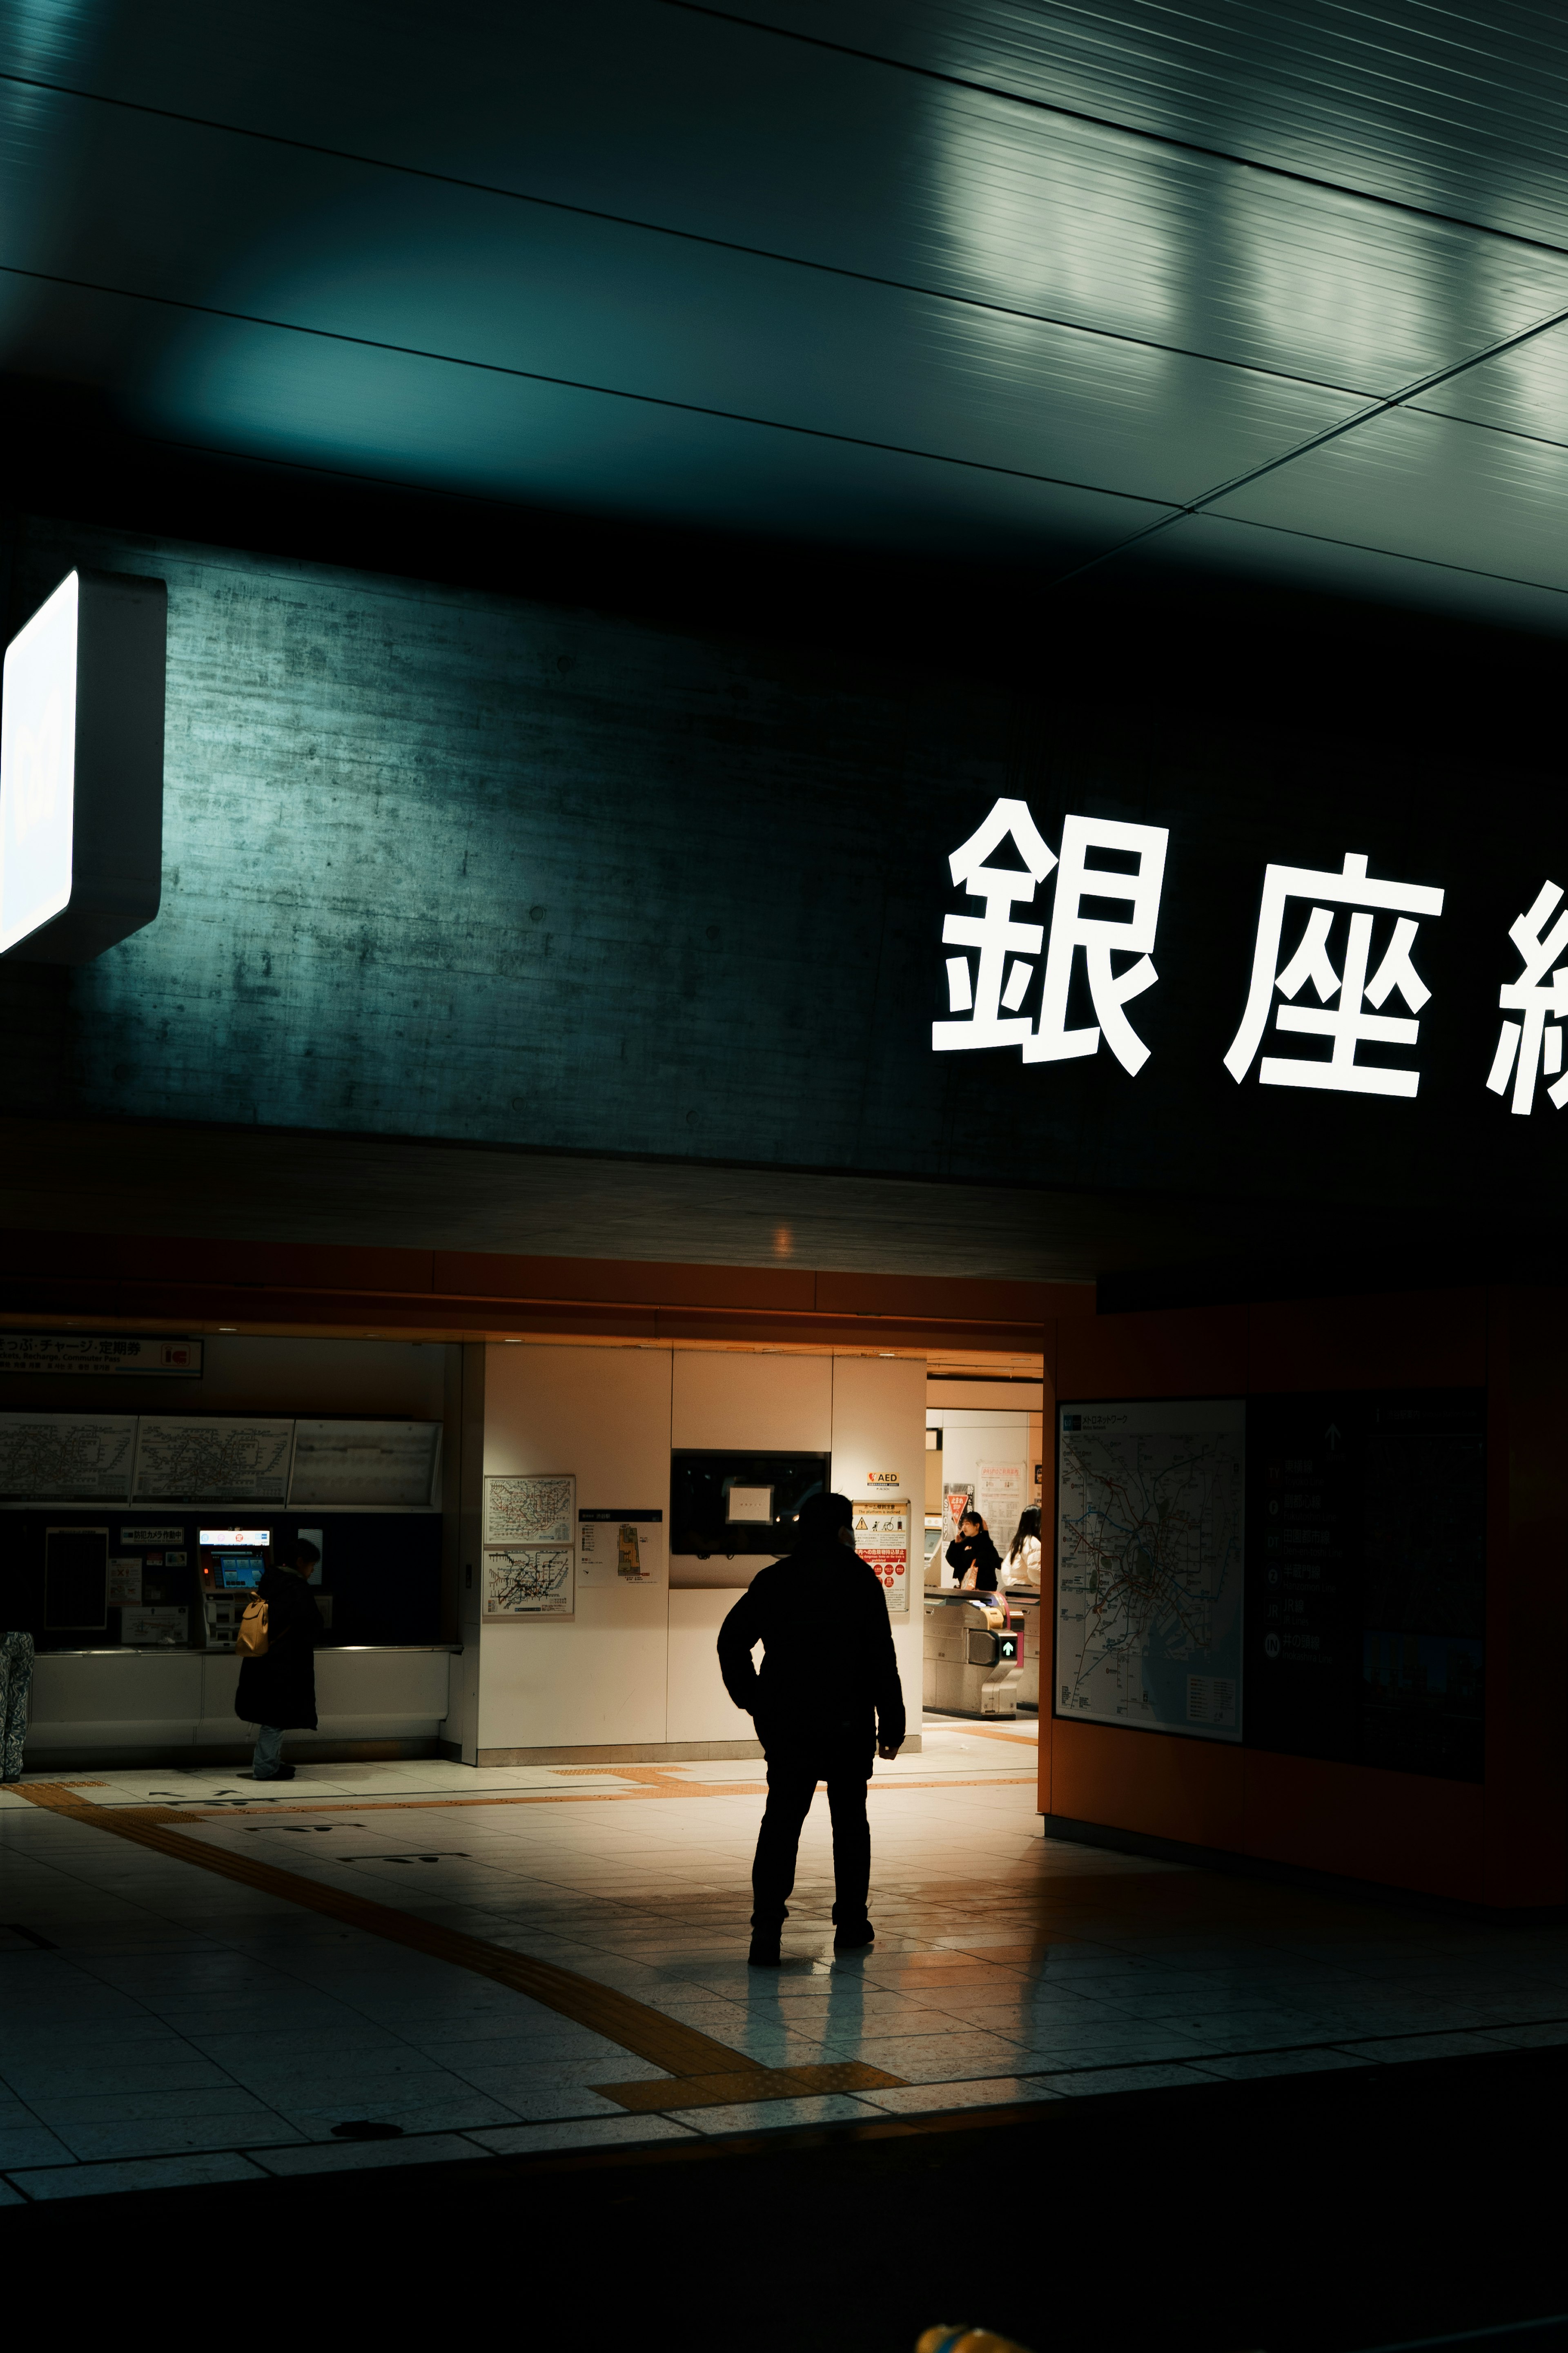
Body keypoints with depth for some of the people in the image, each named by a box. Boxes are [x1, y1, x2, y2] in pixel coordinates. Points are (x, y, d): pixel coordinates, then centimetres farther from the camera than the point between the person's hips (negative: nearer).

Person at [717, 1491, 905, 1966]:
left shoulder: (772, 1581, 5)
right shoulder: (859, 1580, -5)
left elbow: (731, 1642, 5)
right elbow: (882, 1660, -7)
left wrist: (753, 1702, 12)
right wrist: (891, 1725, -1)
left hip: (785, 1725, 2)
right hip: (848, 1724, -2)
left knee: (781, 1821, 1)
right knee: (850, 1820, 15)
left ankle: (767, 1927, -13)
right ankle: (851, 1922, 21)